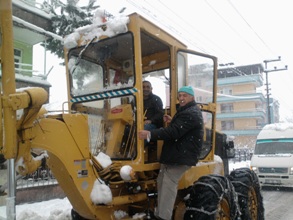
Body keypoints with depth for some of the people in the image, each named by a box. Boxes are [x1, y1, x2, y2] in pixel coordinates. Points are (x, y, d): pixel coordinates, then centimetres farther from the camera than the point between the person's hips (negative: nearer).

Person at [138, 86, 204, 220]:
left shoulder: (191, 114, -17)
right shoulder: (185, 111, 20)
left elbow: (174, 132, -28)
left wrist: (150, 134, -32)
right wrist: (171, 122, 10)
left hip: (182, 156, -11)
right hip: (176, 153, 11)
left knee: (168, 184, -15)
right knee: (162, 181, 12)